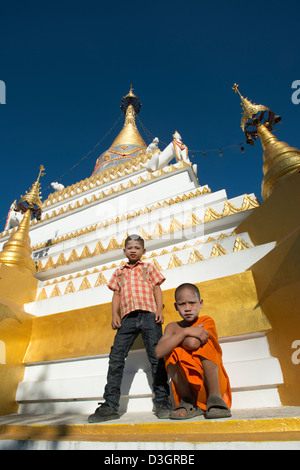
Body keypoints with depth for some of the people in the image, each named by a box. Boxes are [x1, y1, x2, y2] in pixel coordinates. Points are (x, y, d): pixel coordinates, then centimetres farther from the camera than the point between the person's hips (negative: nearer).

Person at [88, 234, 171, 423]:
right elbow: (116, 294, 18)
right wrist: (115, 314, 4)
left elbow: (157, 289, 10)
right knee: (116, 358, -3)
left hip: (148, 315, -2)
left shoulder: (149, 267, 16)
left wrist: (160, 310, -4)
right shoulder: (119, 272, 22)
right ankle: (110, 405, 6)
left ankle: (162, 402, 8)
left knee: (156, 356, -4)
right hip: (128, 317, 3)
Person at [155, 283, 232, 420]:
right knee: (171, 351, -20)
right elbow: (159, 352, -21)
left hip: (212, 381, -3)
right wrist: (185, 332, -29)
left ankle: (215, 397, -19)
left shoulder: (207, 321, -7)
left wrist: (174, 338, -11)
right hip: (186, 383, 3)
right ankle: (188, 401, -11)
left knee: (203, 343, -25)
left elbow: (193, 343, -30)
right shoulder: (173, 327, 0)